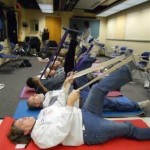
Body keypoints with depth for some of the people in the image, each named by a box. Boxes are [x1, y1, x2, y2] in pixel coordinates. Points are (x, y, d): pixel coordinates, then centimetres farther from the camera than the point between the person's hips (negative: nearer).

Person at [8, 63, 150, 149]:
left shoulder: (42, 114, 9)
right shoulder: (41, 136, -17)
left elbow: (59, 104, 16)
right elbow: (62, 130, -32)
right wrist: (70, 103, -35)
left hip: (84, 114, 7)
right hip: (89, 130, -7)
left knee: (98, 88, -9)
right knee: (127, 128, -3)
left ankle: (127, 70, 0)